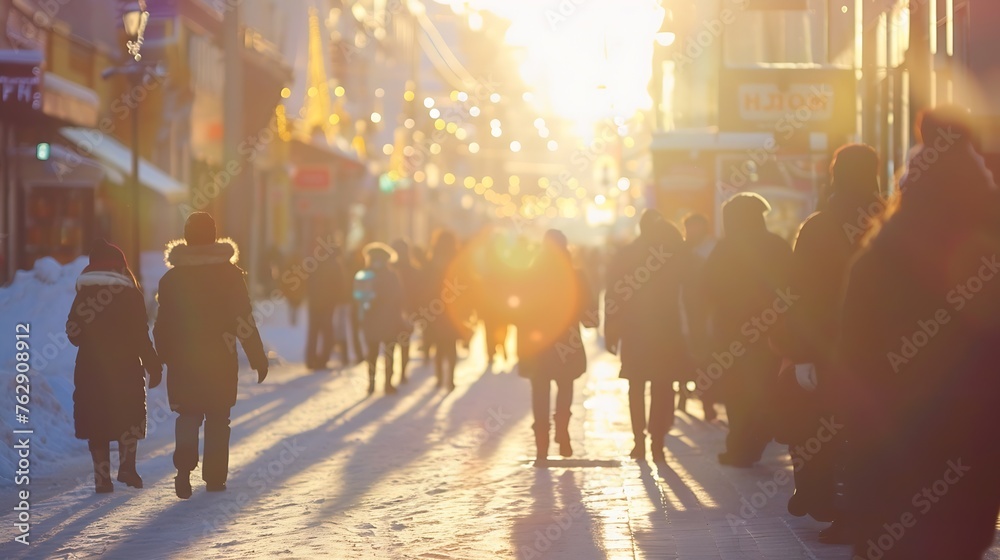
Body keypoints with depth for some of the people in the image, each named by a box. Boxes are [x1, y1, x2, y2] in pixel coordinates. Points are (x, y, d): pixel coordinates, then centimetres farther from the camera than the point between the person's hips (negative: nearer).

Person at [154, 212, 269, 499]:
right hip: (221, 359, -1)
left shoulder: (172, 277, 0)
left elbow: (164, 324, 3)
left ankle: (185, 463, -17)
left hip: (183, 360, 1)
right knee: (218, 417, 11)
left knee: (188, 414, 8)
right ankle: (215, 477, 10)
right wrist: (258, 358, 1)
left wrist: (164, 358, 13)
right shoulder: (229, 273, -4)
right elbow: (244, 319, -5)